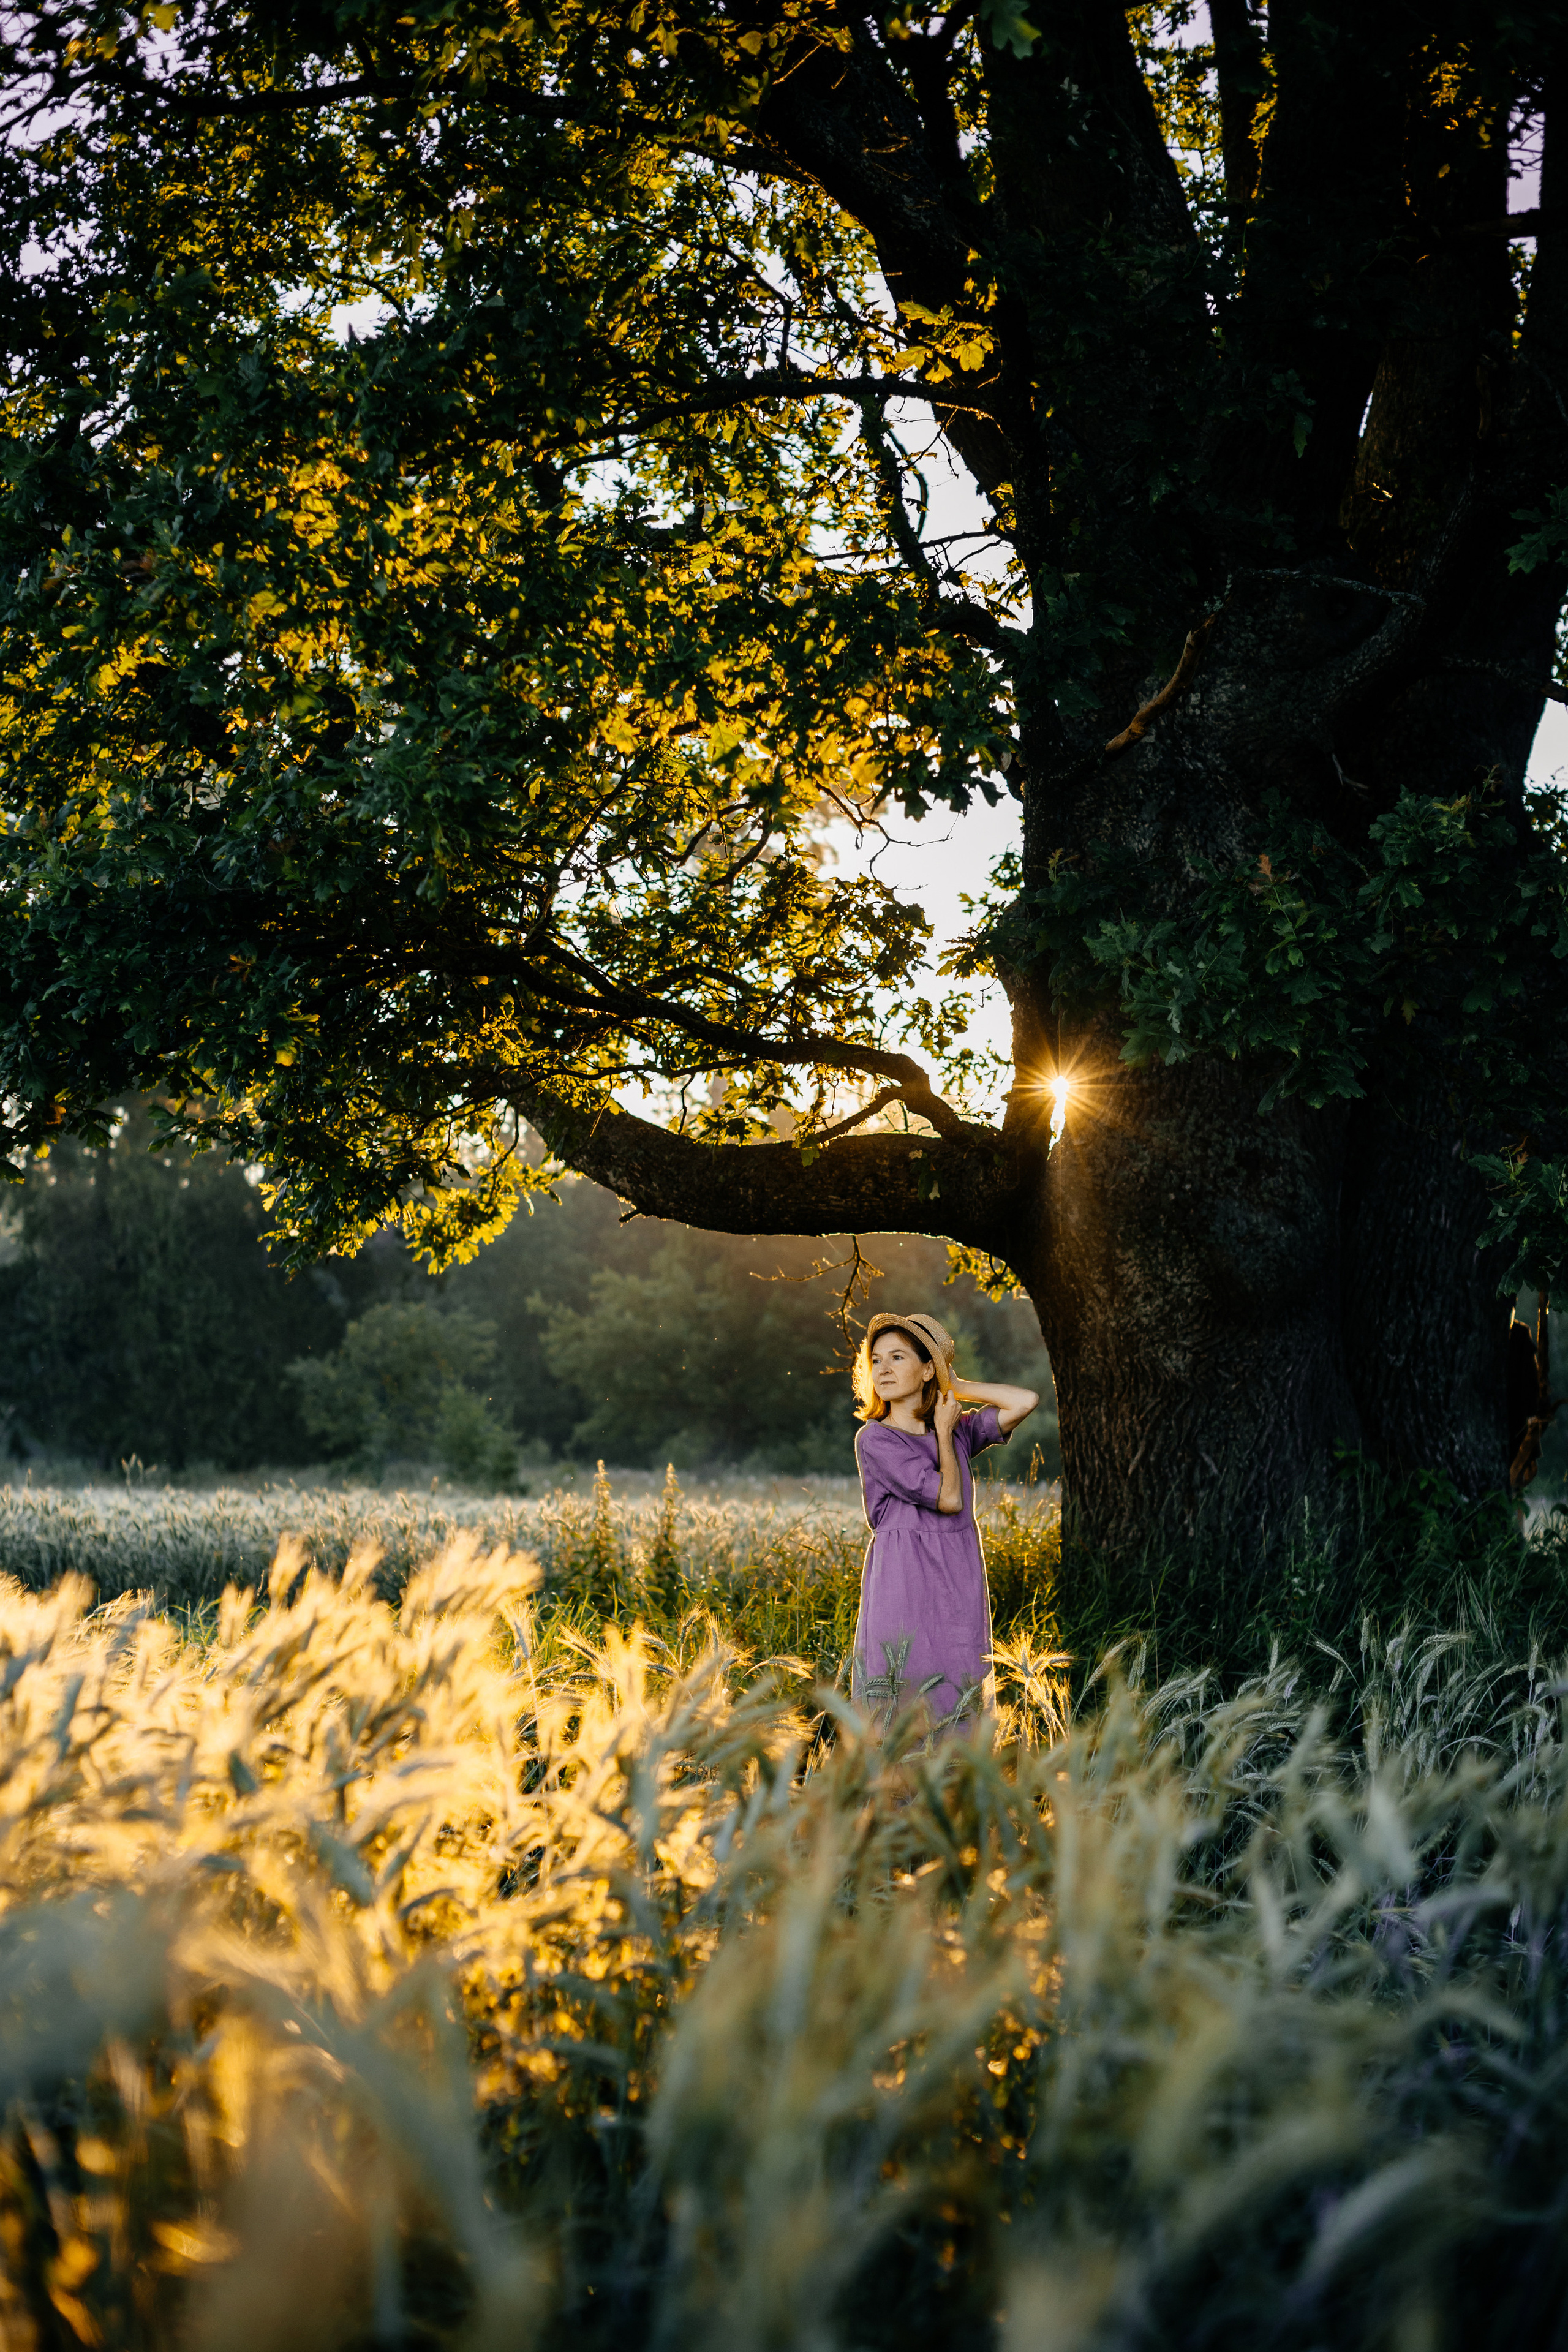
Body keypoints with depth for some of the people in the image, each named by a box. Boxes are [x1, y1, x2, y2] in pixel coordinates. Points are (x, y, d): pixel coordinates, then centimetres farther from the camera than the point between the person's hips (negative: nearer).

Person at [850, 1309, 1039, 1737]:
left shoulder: (958, 1432, 10)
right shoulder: (874, 1439, -6)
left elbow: (1026, 1401, -1)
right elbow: (948, 1498, -10)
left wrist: (952, 1386, 4)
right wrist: (944, 1433, 3)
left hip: (960, 1589, 5)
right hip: (902, 1588, -5)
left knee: (955, 1720, 5)